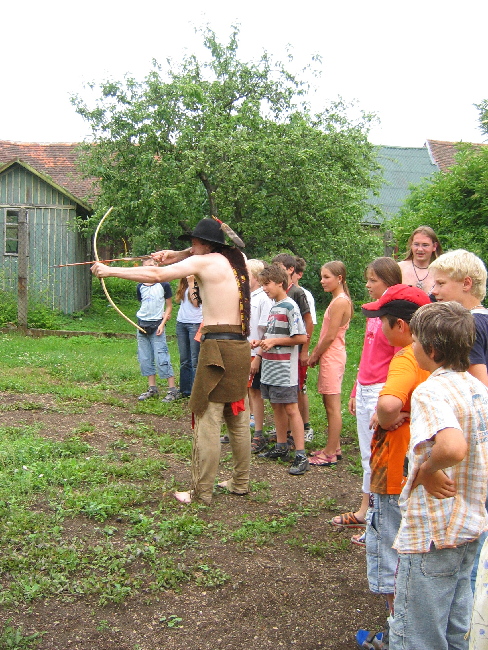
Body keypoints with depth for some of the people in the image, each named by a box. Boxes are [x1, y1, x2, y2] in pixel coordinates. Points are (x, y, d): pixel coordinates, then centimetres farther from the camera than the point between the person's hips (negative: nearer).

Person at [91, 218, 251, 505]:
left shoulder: (203, 262, -7)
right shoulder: (239, 259, 12)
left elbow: (156, 275, -8)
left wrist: (110, 270, -1)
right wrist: (178, 255, 19)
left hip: (218, 348, -8)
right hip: (242, 347, 8)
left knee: (208, 419, -1)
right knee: (239, 419, 15)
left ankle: (202, 491, 5)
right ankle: (241, 482, 25)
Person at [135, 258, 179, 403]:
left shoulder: (163, 285, -4)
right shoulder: (140, 287, 7)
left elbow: (169, 306, 0)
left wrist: (162, 323, -10)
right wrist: (161, 313, 2)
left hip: (156, 325, -5)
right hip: (142, 324, 5)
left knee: (162, 358, -8)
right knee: (145, 358, 7)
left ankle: (173, 390, -2)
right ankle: (152, 388, 17)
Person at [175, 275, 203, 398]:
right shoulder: (183, 284, 14)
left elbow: (195, 303, -15)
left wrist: (191, 282, -14)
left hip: (195, 323, -7)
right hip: (181, 323, 7)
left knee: (195, 360, -5)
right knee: (184, 360, 10)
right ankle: (185, 390, 17)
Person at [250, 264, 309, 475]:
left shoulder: (289, 307, -13)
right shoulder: (273, 306, 14)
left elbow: (301, 338, -17)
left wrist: (274, 341, -15)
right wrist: (262, 342, 7)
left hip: (285, 370, -9)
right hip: (270, 366, 9)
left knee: (291, 408, -7)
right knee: (276, 406, 14)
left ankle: (301, 456, -4)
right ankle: (281, 448, 25)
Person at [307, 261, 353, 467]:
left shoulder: (340, 302, -16)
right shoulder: (338, 300, 15)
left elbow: (330, 336, -18)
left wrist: (315, 356, -7)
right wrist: (316, 353, 9)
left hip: (332, 357, -10)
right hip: (330, 356, 10)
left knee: (333, 406, -5)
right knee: (330, 405, 14)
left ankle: (330, 454, 1)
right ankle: (334, 448, 23)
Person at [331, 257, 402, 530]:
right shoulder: (374, 313, 13)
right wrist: (356, 391, 20)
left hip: (382, 393, -9)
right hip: (364, 390, 9)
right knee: (368, 456, 16)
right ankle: (364, 512, 27)